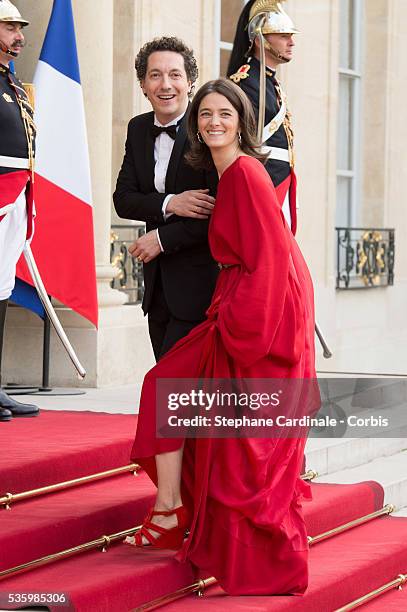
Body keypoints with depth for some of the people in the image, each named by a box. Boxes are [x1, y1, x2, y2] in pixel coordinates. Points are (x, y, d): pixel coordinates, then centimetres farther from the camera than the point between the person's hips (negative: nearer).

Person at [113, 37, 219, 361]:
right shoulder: (138, 129, 9)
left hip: (199, 280, -7)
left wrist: (163, 239, -14)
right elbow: (123, 199, 4)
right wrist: (169, 204, -15)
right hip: (158, 282, 7)